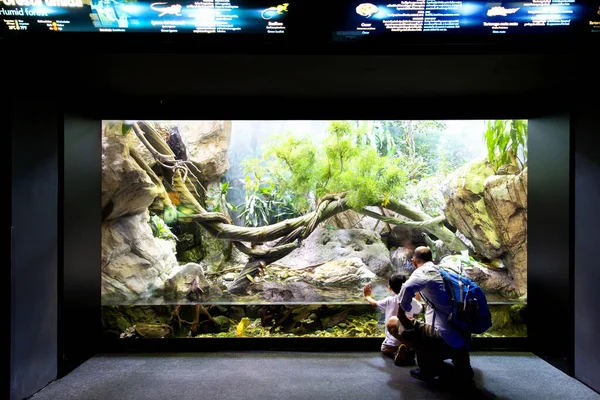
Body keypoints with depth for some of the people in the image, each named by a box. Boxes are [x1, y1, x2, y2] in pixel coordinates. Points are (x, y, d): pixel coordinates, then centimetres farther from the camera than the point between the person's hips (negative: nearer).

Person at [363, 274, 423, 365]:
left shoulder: (389, 300, -11)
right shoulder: (412, 301, -9)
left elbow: (375, 303, 4)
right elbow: (419, 310, 11)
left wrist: (367, 296, 24)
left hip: (392, 342, -1)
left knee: (384, 350, 27)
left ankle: (397, 353, -6)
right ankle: (407, 353, -6)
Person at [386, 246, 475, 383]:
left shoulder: (423, 271, -8)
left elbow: (408, 288, -30)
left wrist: (401, 315, -15)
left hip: (445, 339, -9)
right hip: (463, 341, 9)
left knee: (392, 324, -2)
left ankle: (429, 367, 3)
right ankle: (461, 368, 16)